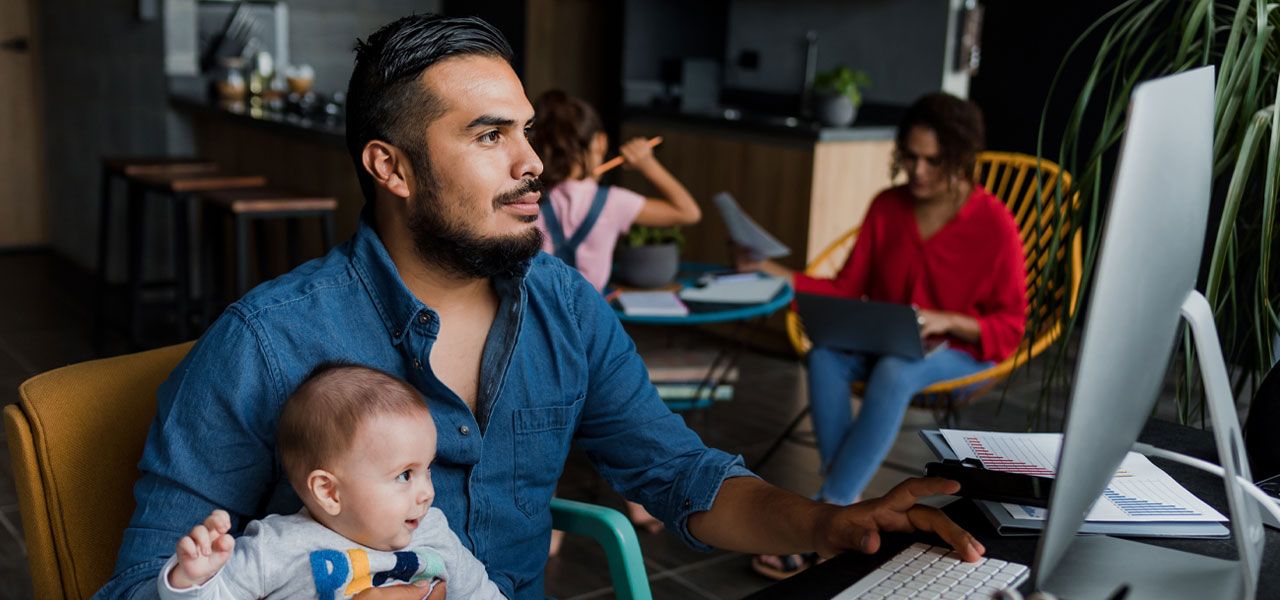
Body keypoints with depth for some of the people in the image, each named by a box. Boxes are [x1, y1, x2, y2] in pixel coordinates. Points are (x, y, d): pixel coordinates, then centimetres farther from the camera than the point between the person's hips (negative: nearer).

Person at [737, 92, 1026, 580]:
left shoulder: (994, 224, -13)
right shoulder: (887, 206, 1)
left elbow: (1010, 325, -9)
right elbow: (848, 289, 2)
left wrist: (947, 321, -27)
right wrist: (776, 274, -11)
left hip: (961, 350, -4)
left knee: (894, 372, -38)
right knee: (825, 356, -29)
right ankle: (845, 508, -28)